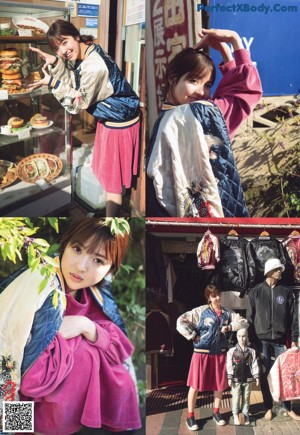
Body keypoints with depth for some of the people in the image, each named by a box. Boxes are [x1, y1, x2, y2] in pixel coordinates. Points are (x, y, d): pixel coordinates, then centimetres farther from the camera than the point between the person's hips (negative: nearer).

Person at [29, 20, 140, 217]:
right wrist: (55, 62, -12)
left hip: (119, 123, -10)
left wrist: (53, 82, -18)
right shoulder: (87, 50, -3)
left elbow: (78, 103, -20)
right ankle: (115, 208, 42)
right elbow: (72, 82, 1)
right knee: (109, 171, 24)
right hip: (112, 117, 10)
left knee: (112, 178, 4)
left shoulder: (93, 67, -32)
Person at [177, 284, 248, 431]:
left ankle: (216, 413, 30)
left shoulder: (227, 313, 6)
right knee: (195, 385, 1)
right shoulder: (201, 311, -8)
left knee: (219, 384, 12)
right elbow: (180, 322, -13)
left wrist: (229, 327, -7)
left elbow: (242, 321, 6)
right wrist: (193, 336, -14)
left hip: (219, 353, 4)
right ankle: (190, 417, 12)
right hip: (202, 353, -4)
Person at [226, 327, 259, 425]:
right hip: (236, 379, -1)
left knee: (246, 398, 10)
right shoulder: (232, 351, -4)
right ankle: (235, 415, 15)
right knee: (236, 397, 3)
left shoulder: (251, 351, 2)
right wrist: (230, 378, -7)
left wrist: (256, 377, 0)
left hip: (248, 379, 2)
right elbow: (229, 365, -4)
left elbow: (254, 364, 3)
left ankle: (246, 415, 23)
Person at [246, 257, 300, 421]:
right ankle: (268, 408, 17)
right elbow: (250, 318, 2)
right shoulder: (255, 292, 1)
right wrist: (251, 340, -2)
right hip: (262, 340, -1)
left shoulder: (286, 292, 5)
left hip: (281, 340, 1)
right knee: (264, 375, 4)